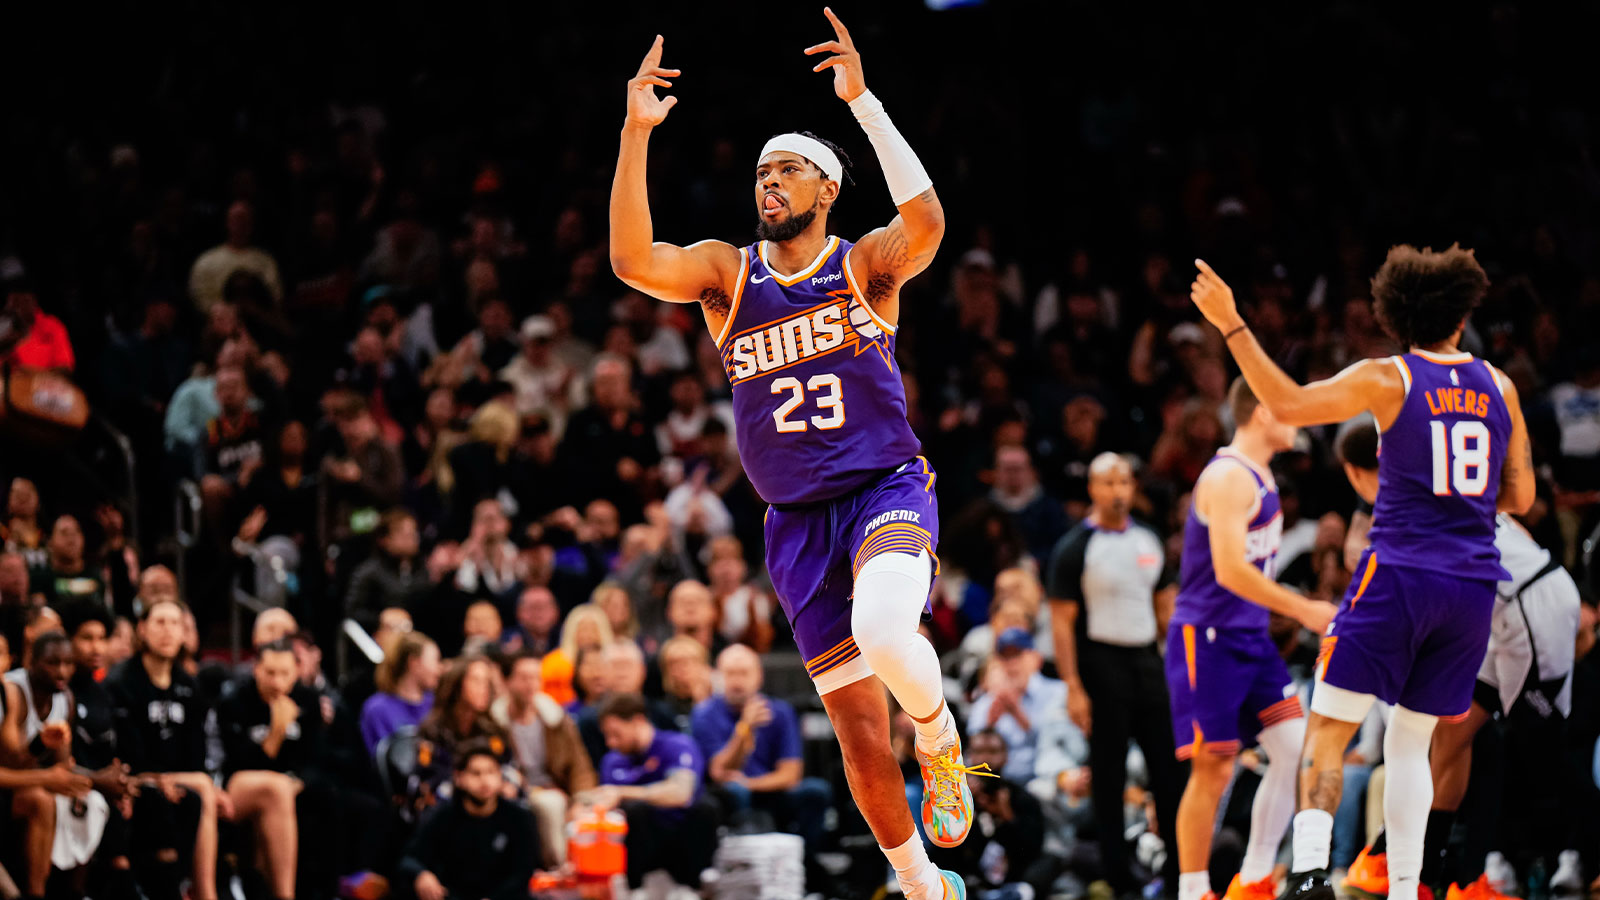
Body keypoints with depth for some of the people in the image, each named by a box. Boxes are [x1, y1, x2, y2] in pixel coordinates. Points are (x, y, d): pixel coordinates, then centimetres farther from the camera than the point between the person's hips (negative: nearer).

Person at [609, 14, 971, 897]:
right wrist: (636, 135, -24)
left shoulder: (864, 264, -3)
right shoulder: (728, 273, 3)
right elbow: (634, 261, -15)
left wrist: (862, 102, -30)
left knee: (886, 634, -35)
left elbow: (925, 221, -26)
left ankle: (938, 737, -3)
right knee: (858, 728, 4)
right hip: (796, 520, 3)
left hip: (887, 489, -3)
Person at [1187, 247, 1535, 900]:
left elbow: (1287, 405, -11)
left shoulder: (1387, 380, -4)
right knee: (1411, 742, 13)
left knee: (1328, 728, -2)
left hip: (1399, 576, -4)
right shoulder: (1498, 388, 8)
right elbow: (1519, 497, 13)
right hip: (1473, 584, 4)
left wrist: (1232, 326, -8)